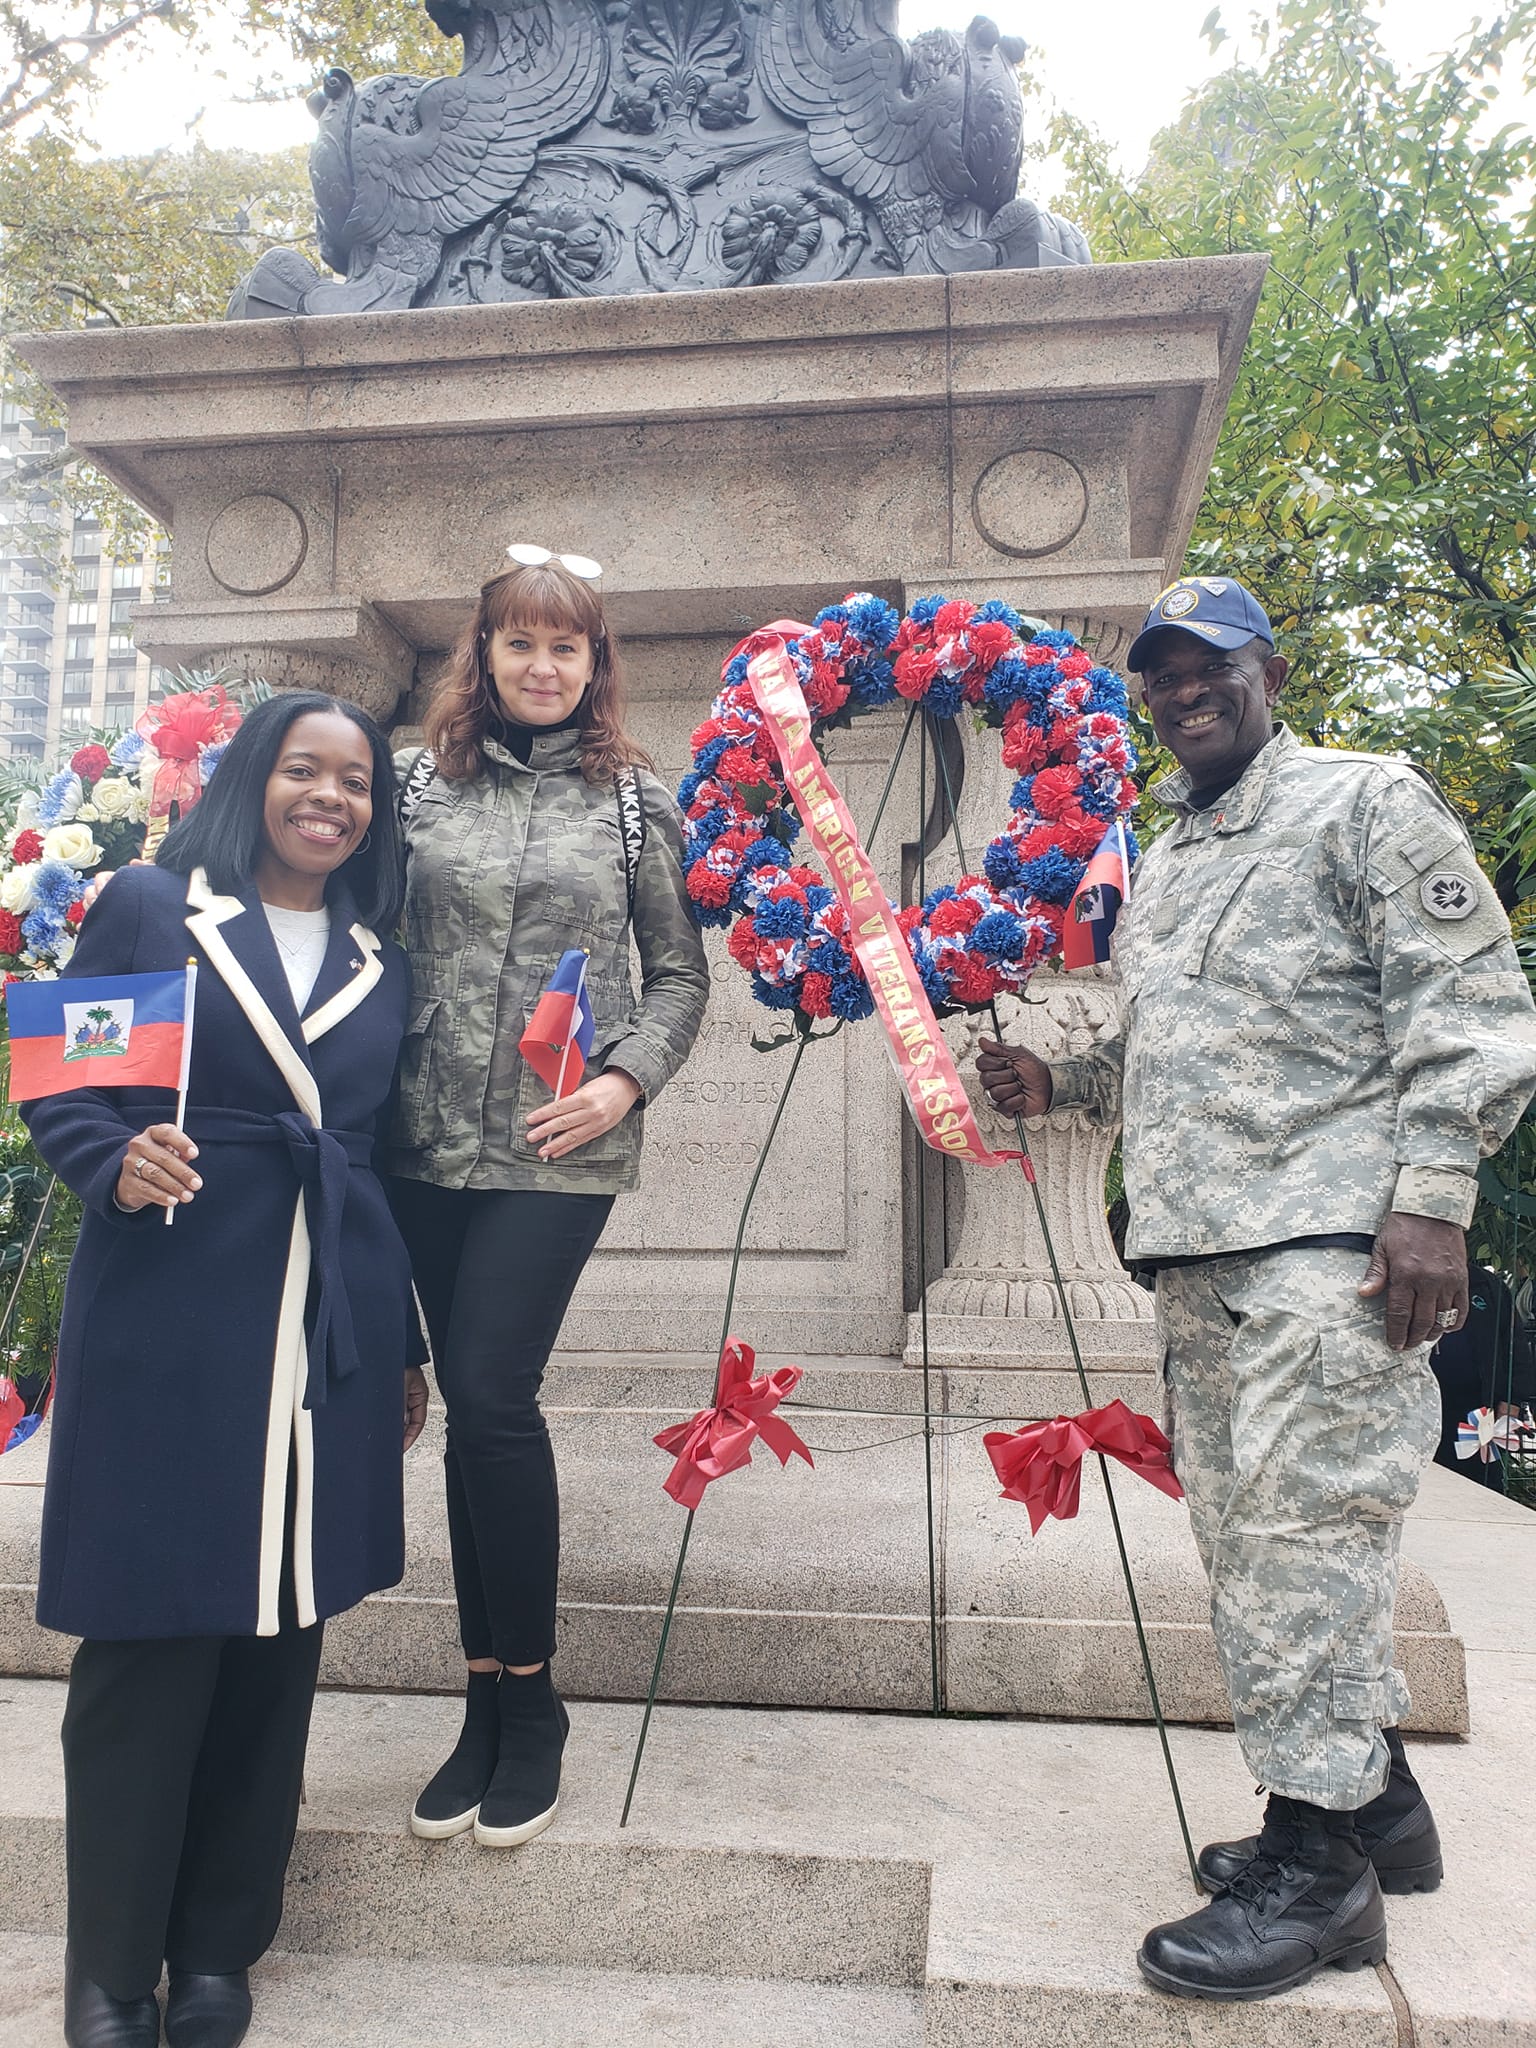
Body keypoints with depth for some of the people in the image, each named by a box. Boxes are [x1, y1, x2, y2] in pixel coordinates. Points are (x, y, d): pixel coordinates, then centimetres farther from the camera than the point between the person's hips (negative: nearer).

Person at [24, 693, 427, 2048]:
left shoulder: (382, 965, 13)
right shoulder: (148, 906, 3)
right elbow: (60, 1086, 2)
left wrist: (404, 1349, 15)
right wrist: (117, 1166, -19)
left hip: (326, 1332, 4)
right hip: (165, 1319, -3)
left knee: (281, 1630, 9)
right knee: (150, 1633, 3)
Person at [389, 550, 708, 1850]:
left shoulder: (633, 799, 5)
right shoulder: (422, 786, 9)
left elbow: (680, 973, 6)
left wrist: (622, 1083, -8)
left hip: (560, 1149, -3)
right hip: (431, 1145, 3)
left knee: (490, 1394, -11)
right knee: (473, 1405, 8)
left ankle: (528, 1700, 9)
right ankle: (490, 1701, 22)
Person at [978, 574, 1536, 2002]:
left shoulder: (1367, 805, 0)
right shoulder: (1160, 868, 23)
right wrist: (1059, 1085, 13)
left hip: (1323, 1244, -8)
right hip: (1197, 1253, 8)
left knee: (1302, 1533, -8)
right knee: (1244, 1537, 12)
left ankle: (1319, 1863, 5)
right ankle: (1373, 1795, 29)